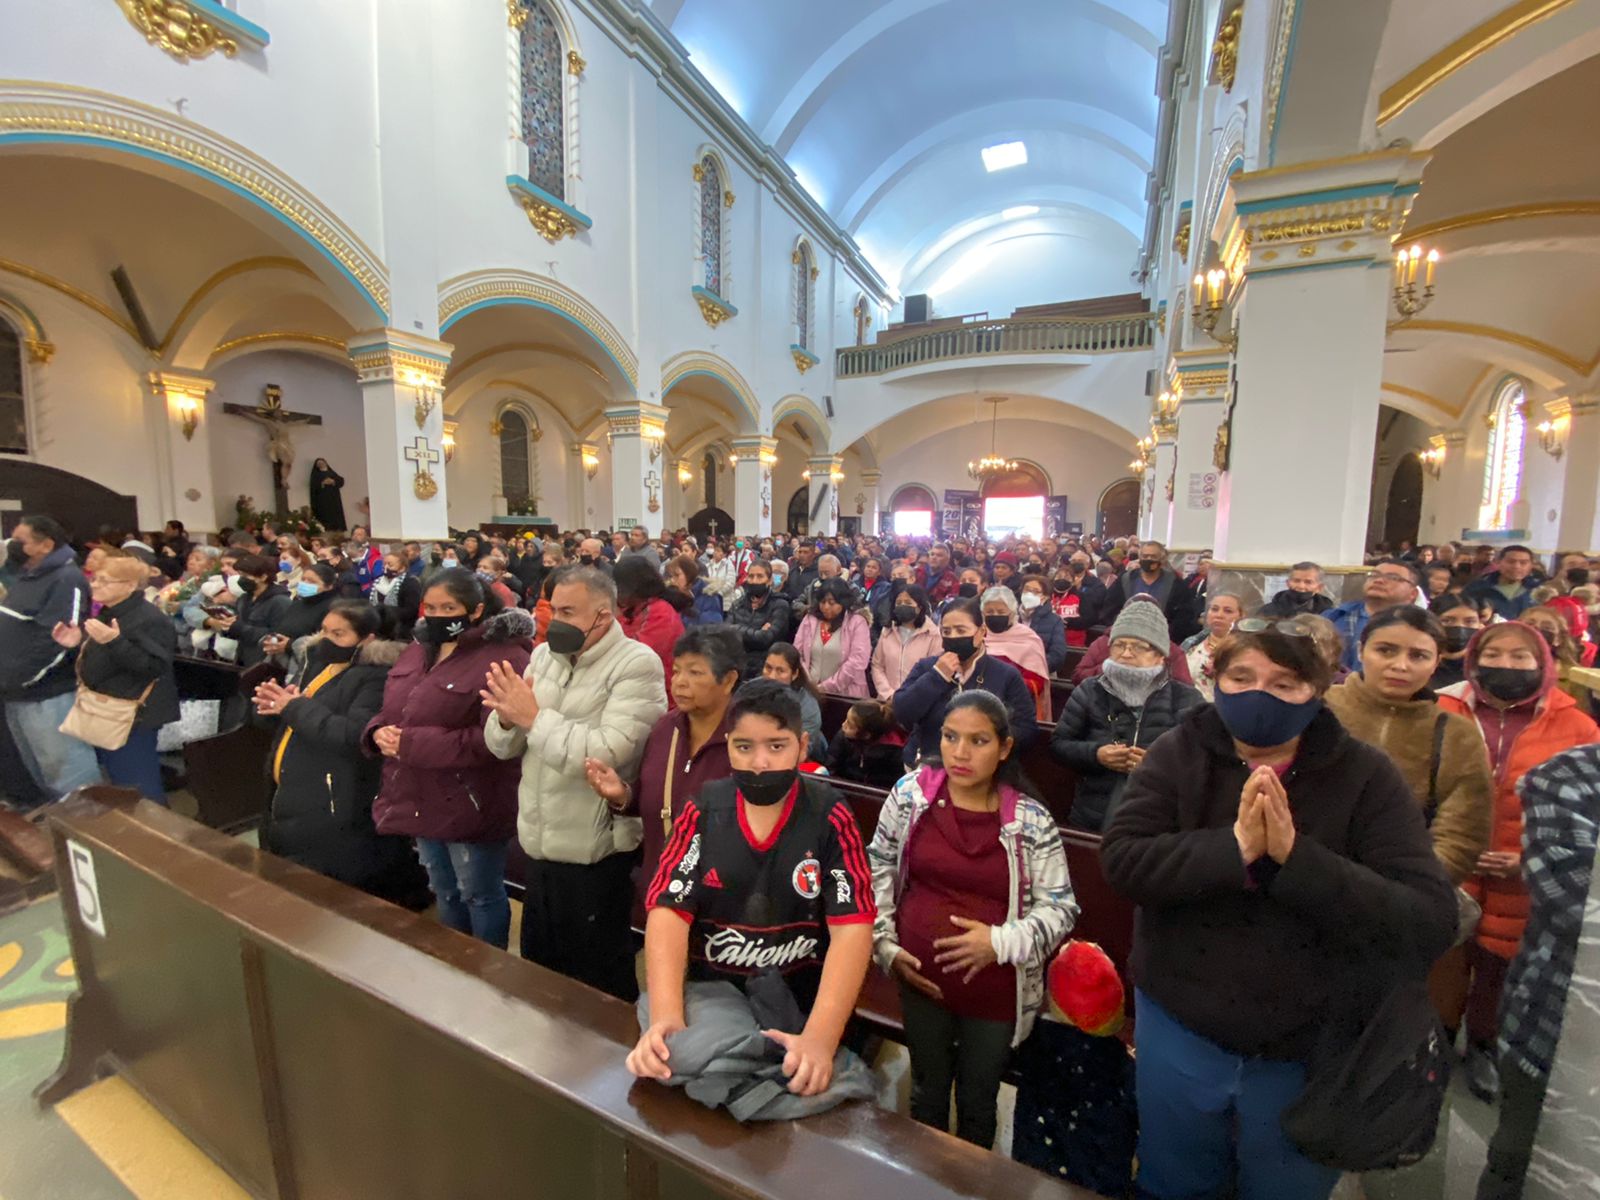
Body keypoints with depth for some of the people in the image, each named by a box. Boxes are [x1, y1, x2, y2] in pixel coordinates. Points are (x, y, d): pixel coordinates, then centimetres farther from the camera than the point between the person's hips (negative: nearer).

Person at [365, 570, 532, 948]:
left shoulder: (503, 658, -21)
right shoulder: (418, 650, 7)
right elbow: (391, 710, 15)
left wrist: (411, 743, -26)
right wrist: (379, 732, -9)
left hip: (469, 803, -8)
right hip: (422, 798, 8)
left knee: (479, 895, 12)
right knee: (443, 892, 26)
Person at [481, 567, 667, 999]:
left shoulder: (637, 664, -18)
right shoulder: (544, 655, 4)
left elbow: (604, 754, -29)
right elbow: (502, 746, 5)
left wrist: (533, 716, -22)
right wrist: (508, 718, -17)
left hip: (596, 852, -7)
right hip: (539, 844, 7)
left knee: (598, 980, 14)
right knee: (538, 966, 27)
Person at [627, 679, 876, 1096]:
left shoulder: (830, 817, -14)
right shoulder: (701, 812, -8)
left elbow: (852, 928, -19)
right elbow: (668, 911, -14)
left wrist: (820, 1038, -30)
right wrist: (665, 1018, -27)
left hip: (801, 1010, -1)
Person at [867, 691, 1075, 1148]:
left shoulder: (1032, 821, -14)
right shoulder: (910, 793, -11)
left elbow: (1060, 907, -7)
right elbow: (878, 870, -1)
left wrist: (1000, 942, -20)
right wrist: (886, 946, -4)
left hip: (996, 988, -1)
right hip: (921, 978, 1)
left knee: (978, 1100, 23)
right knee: (927, 1090, 25)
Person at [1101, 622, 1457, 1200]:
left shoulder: (1365, 775, -11)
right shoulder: (1179, 753, -10)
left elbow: (1431, 922, -19)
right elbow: (1120, 858, -21)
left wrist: (1296, 855, -30)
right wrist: (1234, 848, -31)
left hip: (1311, 1048, 0)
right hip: (1180, 1028, 1)